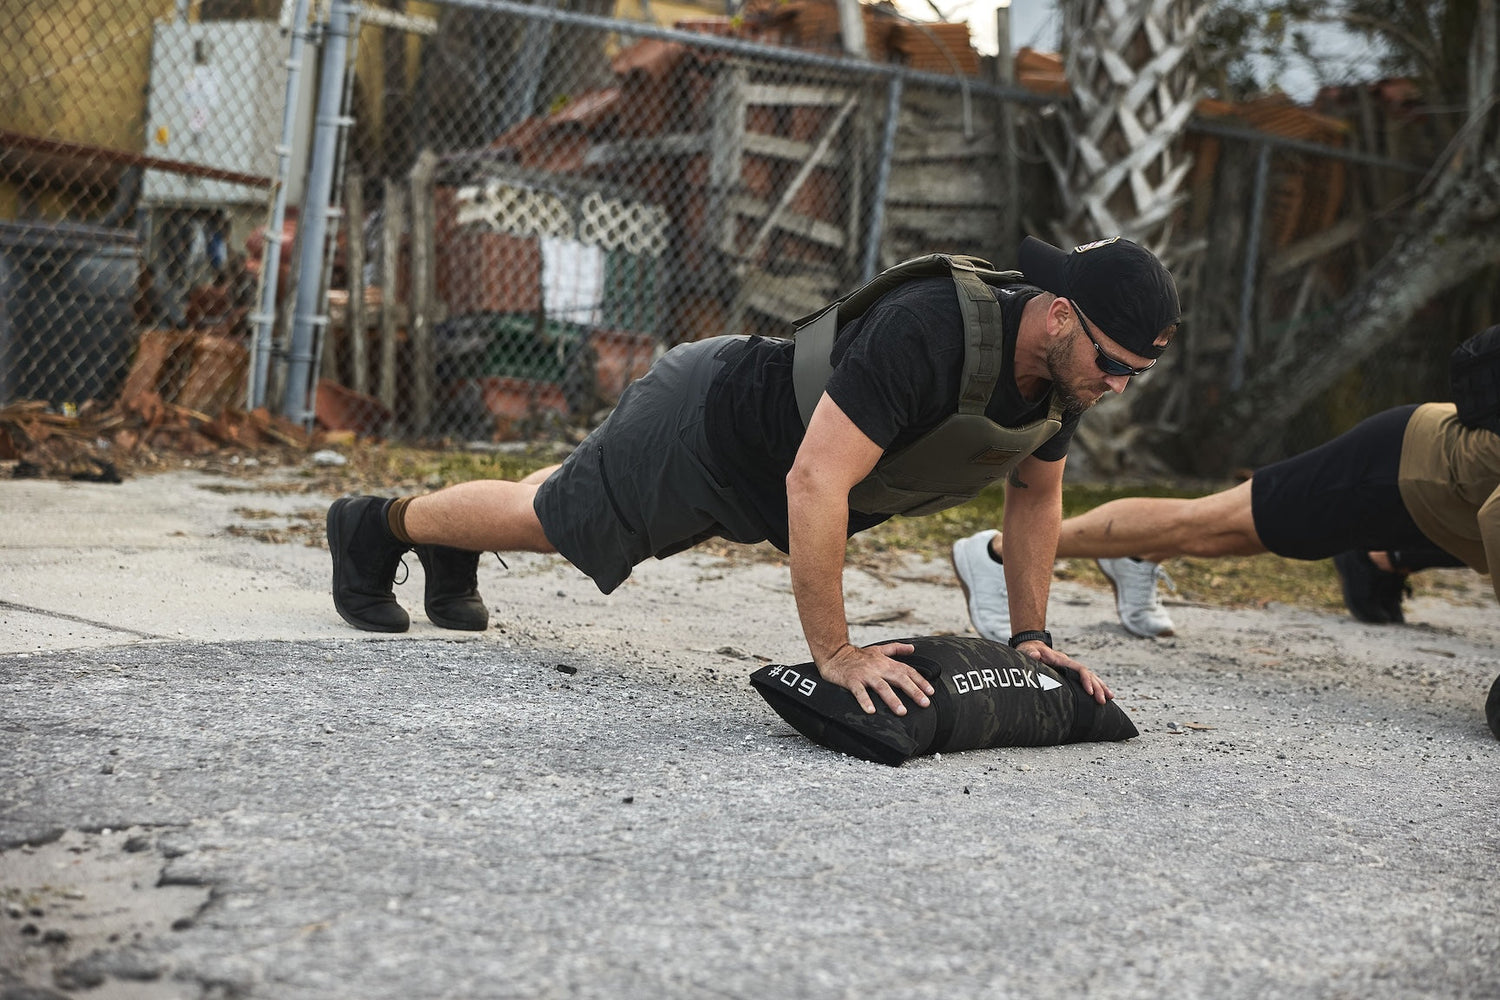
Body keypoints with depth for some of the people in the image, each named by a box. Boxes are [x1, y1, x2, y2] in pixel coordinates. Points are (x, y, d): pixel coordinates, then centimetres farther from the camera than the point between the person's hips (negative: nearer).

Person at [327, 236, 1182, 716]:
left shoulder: (1067, 366, -17)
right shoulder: (928, 335, -44)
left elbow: (1037, 493, 2)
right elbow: (813, 482, -46)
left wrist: (1031, 636, -3)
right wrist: (835, 653, -43)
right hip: (701, 426, -8)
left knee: (581, 508, 31)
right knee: (546, 520, 15)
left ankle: (449, 558, 57)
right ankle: (375, 527, 40)